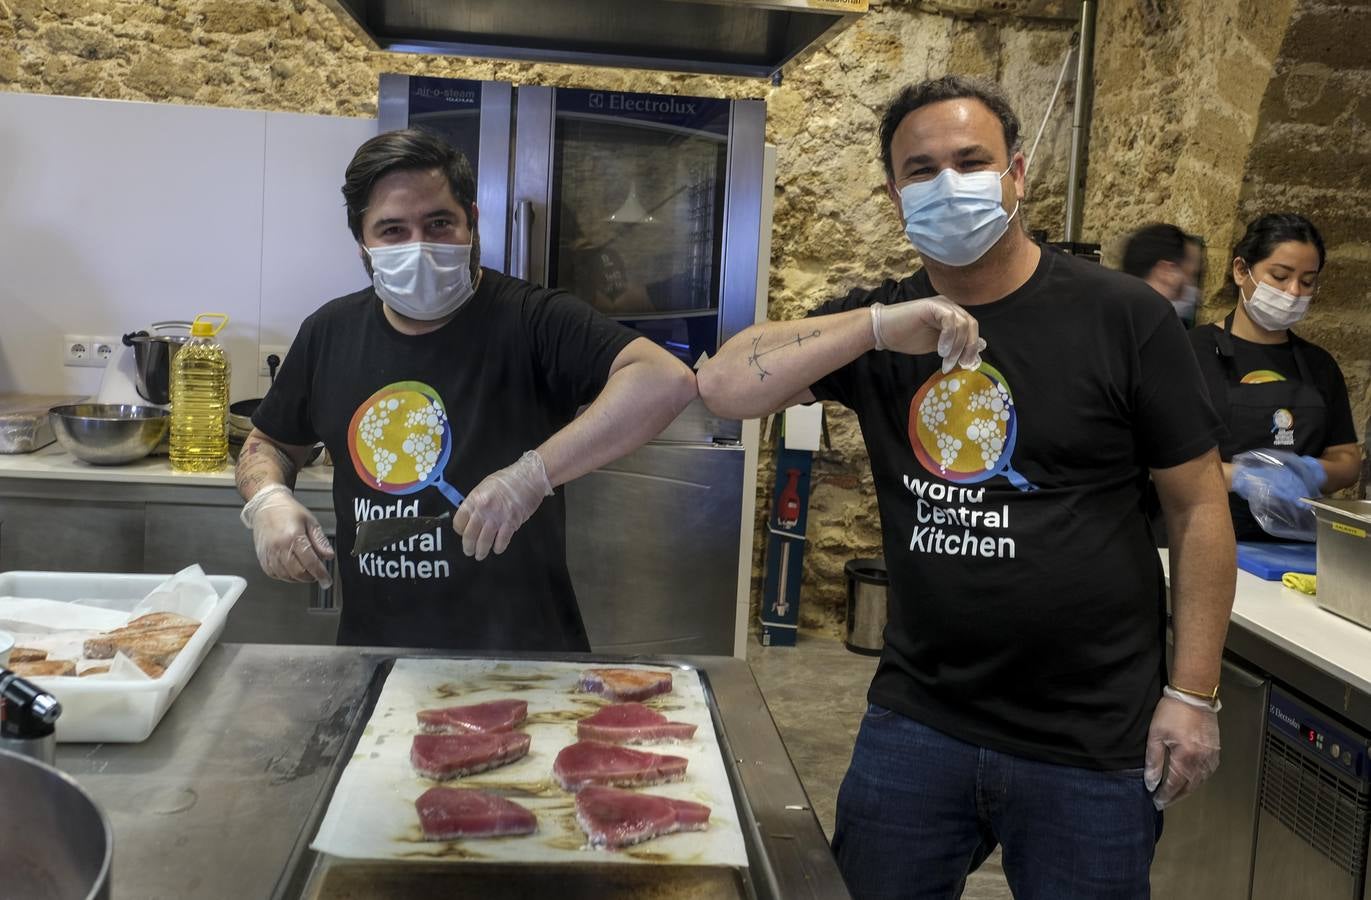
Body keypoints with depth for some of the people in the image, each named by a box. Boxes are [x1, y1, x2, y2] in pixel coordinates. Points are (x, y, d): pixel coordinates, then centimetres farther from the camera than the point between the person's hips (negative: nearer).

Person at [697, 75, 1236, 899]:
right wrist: (879, 328, -23)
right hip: (917, 720, 3)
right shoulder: (878, 325, 2)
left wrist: (1193, 692, -6)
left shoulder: (1123, 318, -6)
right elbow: (723, 387, -11)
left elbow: (1199, 506, -3)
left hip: (1091, 741, -2)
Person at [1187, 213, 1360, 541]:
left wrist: (1314, 473, -3)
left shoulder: (1319, 365, 16)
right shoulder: (1193, 351, 0)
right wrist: (1236, 476, -23)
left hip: (1296, 546, 5)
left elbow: (1347, 458, 19)